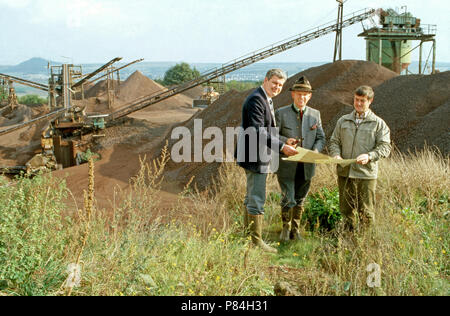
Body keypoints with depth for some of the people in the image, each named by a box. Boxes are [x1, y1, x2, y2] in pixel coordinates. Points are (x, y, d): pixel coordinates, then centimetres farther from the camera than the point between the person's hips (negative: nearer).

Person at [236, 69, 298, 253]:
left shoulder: (266, 100, 16)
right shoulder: (256, 100, -17)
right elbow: (258, 131, -25)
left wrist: (282, 141, 13)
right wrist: (281, 147, -28)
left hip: (260, 157, 11)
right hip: (255, 156, -11)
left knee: (252, 197, 18)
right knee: (257, 199, -7)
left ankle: (247, 233, 29)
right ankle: (256, 240, 0)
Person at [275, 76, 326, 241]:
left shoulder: (315, 114, 6)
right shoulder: (281, 113, -4)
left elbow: (321, 137, 8)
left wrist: (315, 151, -12)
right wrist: (285, 141, -24)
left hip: (306, 166, 3)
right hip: (287, 165, -3)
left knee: (300, 200, 13)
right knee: (288, 199, -4)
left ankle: (295, 229, 29)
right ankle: (286, 228, 19)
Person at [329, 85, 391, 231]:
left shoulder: (378, 123, 4)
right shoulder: (343, 121, 14)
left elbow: (385, 147, -2)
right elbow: (334, 141, 15)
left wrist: (370, 156, -20)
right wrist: (336, 154, -7)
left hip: (366, 175, -3)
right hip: (344, 173, 3)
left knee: (366, 212, -1)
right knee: (346, 210, 10)